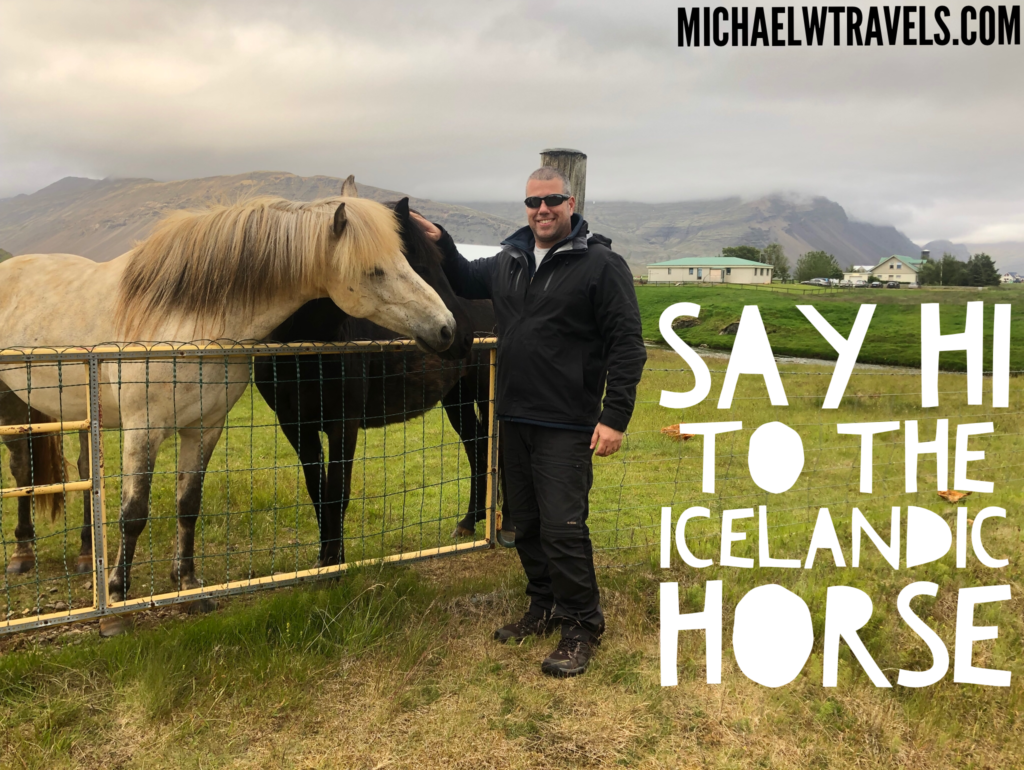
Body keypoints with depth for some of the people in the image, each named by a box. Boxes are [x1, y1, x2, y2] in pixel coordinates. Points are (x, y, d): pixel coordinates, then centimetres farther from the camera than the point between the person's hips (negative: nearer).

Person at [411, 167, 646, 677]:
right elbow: (466, 282, 32)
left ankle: (583, 626, 9)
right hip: (513, 419, 7)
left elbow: (627, 345, -11)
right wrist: (440, 243, 16)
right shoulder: (508, 262, 11)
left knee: (562, 528, -8)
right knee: (524, 523, 16)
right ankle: (544, 607, 32)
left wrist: (615, 416, -18)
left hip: (566, 426, -7)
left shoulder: (601, 264, -8)